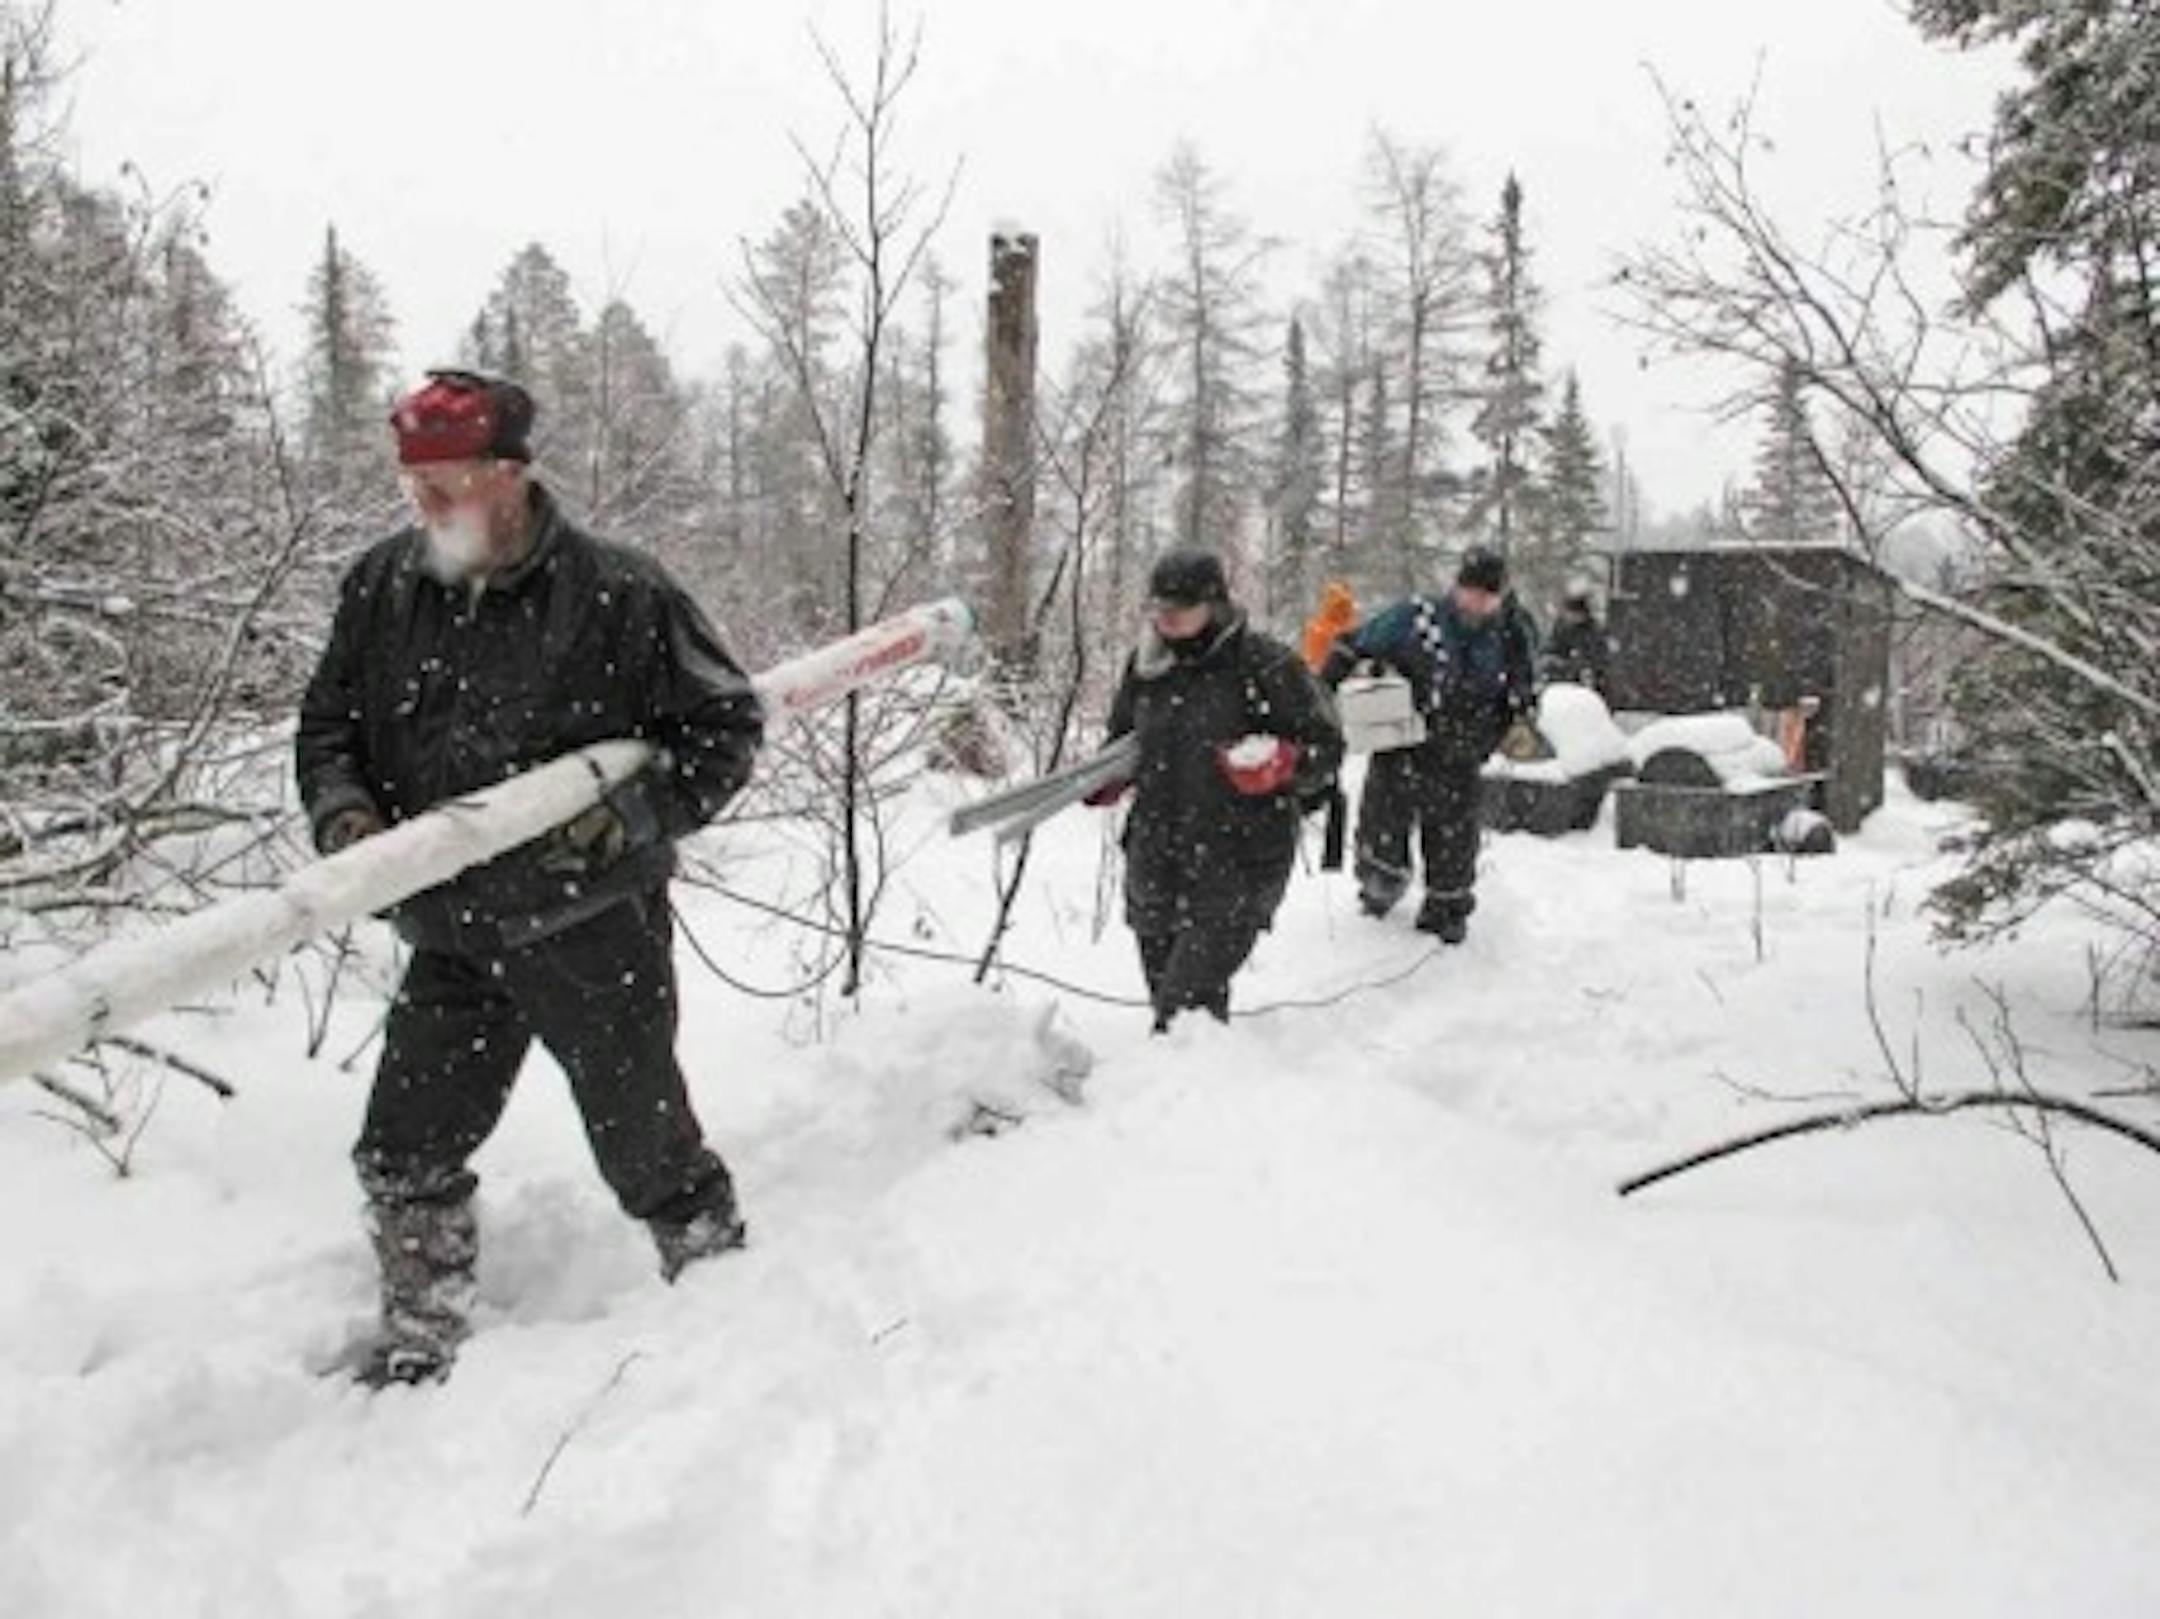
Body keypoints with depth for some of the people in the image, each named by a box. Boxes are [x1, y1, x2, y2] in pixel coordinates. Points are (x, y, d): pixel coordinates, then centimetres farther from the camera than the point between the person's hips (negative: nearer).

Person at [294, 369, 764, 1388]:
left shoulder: (616, 595, -13)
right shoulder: (382, 588, 2)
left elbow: (726, 721, -6)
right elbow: (328, 720, 14)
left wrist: (633, 815, -18)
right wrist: (341, 809, -6)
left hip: (594, 929, -5)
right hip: (451, 936, 5)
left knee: (646, 1151, 7)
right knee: (406, 1153, 9)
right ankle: (420, 1341, 30)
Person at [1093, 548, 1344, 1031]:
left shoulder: (1265, 664, -9)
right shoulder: (1145, 666, 8)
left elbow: (1325, 746, -5)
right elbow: (1123, 737, 25)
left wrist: (1280, 764, -25)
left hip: (1237, 868, -6)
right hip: (1155, 864, 6)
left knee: (1187, 1003, -16)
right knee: (1164, 992, 15)